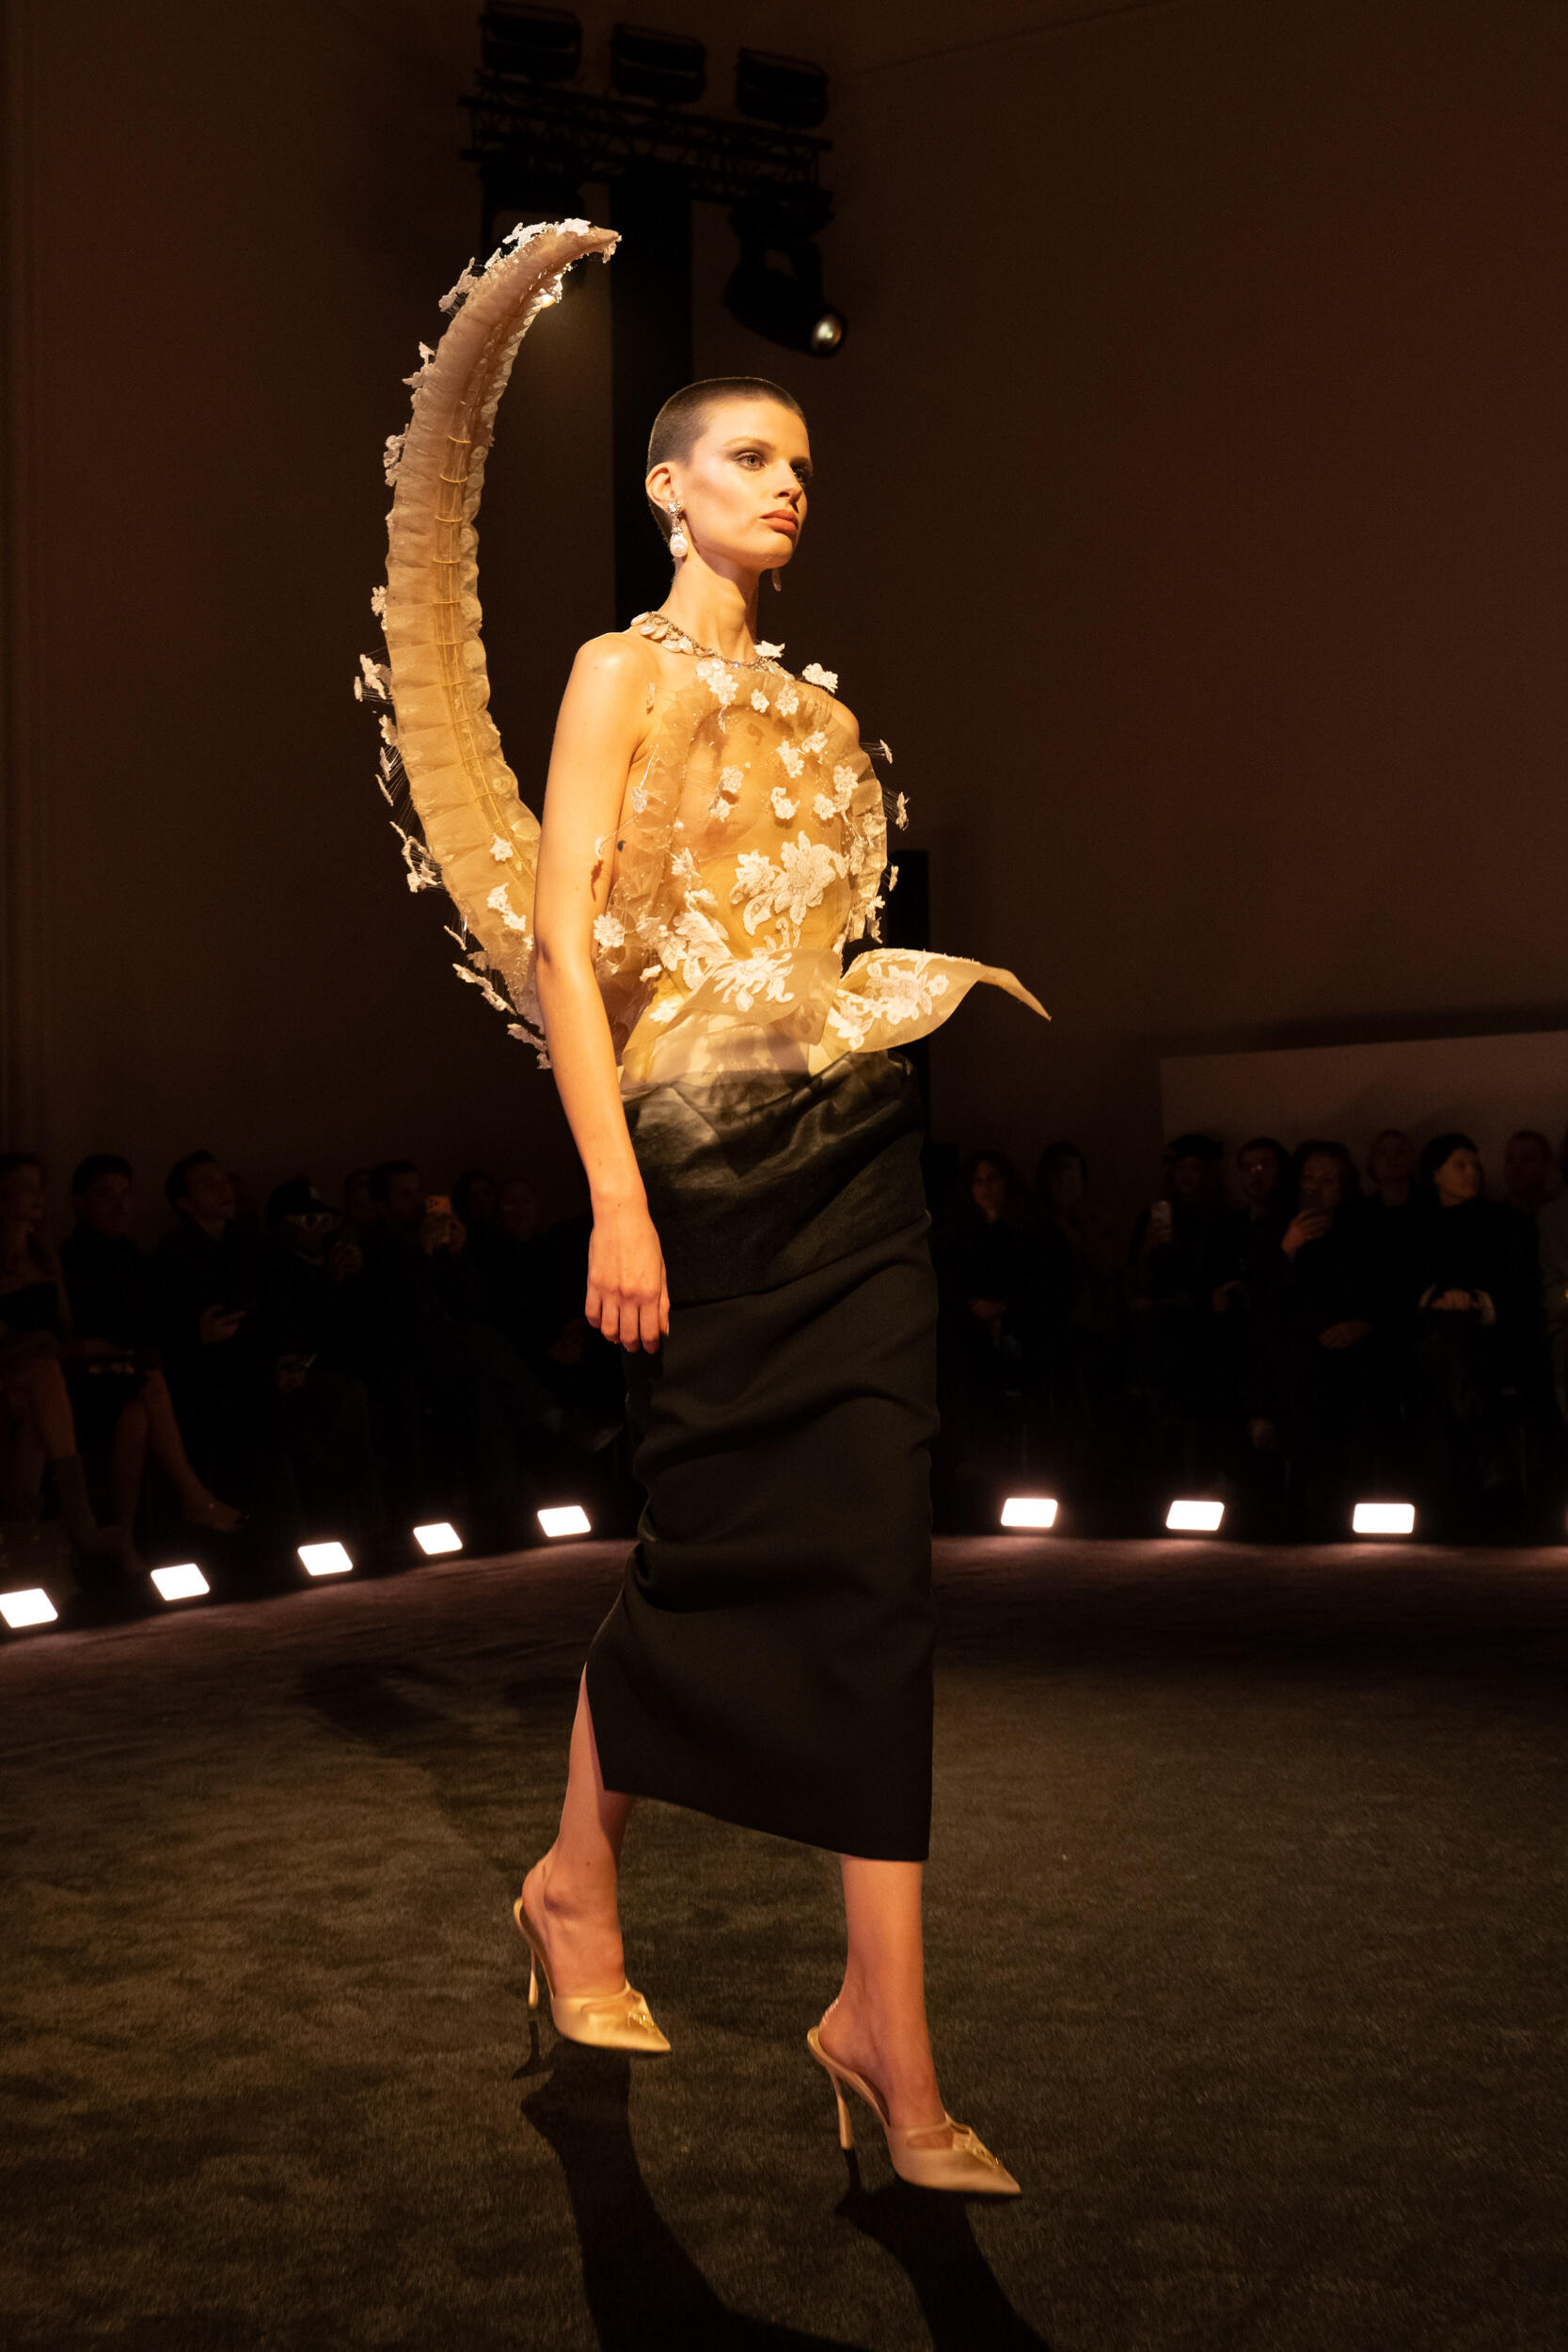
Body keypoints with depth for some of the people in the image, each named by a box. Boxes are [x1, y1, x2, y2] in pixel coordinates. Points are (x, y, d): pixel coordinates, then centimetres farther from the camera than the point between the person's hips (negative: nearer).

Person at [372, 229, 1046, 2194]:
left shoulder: (814, 703, 20)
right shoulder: (622, 672, 2)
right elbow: (564, 940, -8)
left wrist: (952, 981, 7)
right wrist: (614, 1195, -16)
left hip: (858, 1152, 6)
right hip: (706, 1150, -5)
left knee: (873, 1562, 1)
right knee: (711, 1540, -1)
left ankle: (890, 2038, 6)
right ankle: (575, 1885, 21)